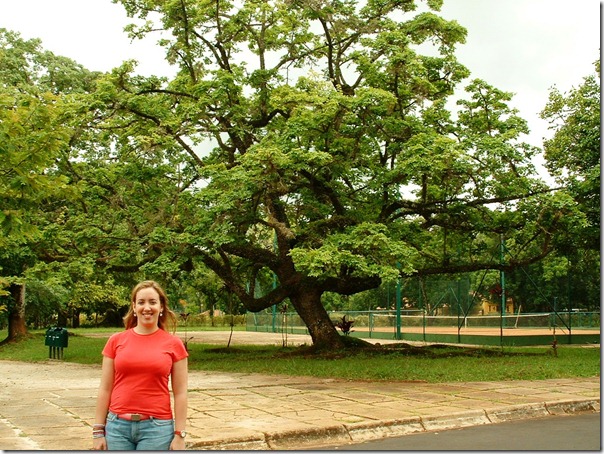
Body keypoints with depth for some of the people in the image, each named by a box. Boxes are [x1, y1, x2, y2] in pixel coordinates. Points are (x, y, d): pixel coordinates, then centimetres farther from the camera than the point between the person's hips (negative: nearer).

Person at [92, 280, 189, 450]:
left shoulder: (173, 344, -1)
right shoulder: (116, 341, 3)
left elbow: (180, 394, 0)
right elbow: (105, 390, 5)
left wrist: (179, 434, -4)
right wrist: (98, 431, 2)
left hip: (157, 427, -2)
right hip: (118, 425, 2)